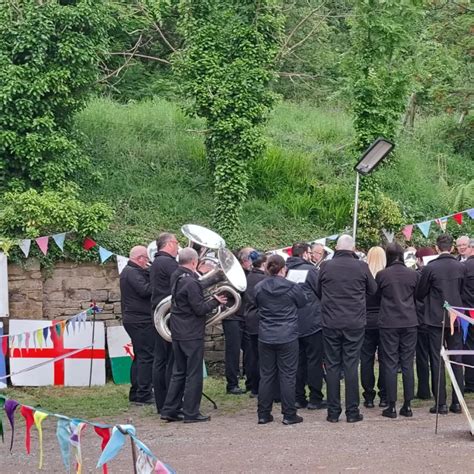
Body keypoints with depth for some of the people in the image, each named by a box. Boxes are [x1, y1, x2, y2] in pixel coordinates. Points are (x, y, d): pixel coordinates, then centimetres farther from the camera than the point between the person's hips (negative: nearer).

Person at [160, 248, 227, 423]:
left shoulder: (176, 277, 7)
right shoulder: (190, 282, -20)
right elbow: (200, 309, -18)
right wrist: (215, 301, -4)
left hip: (178, 333, 9)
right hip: (192, 334, -9)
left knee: (179, 372, 16)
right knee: (194, 374, 0)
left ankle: (169, 410, 16)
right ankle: (191, 413, 3)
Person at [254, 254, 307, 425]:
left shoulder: (259, 288, -3)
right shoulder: (292, 287, -11)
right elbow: (302, 303, 6)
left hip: (265, 337, 3)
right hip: (287, 337, -3)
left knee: (266, 376, 10)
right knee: (288, 376, 4)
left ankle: (263, 414, 14)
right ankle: (289, 415, 6)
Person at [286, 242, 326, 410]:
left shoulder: (287, 271, 4)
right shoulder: (310, 270, -11)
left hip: (293, 324, 6)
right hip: (312, 322, -6)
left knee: (298, 360, 12)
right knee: (314, 360, 1)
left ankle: (298, 398, 13)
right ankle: (315, 399, 1)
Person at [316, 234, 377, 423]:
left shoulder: (326, 266, -3)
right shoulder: (361, 267, -6)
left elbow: (318, 292, 11)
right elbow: (373, 290, 9)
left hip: (330, 323, 1)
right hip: (355, 323, -1)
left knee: (332, 366, 7)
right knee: (351, 366, 3)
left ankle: (333, 411, 8)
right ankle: (352, 411, 5)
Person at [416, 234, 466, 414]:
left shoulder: (430, 268, -12)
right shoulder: (461, 267, -2)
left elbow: (420, 293, -2)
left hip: (436, 318, -3)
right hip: (456, 318, 3)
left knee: (437, 361, 1)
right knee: (456, 360, 9)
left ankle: (441, 403, 0)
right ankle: (457, 402, 9)